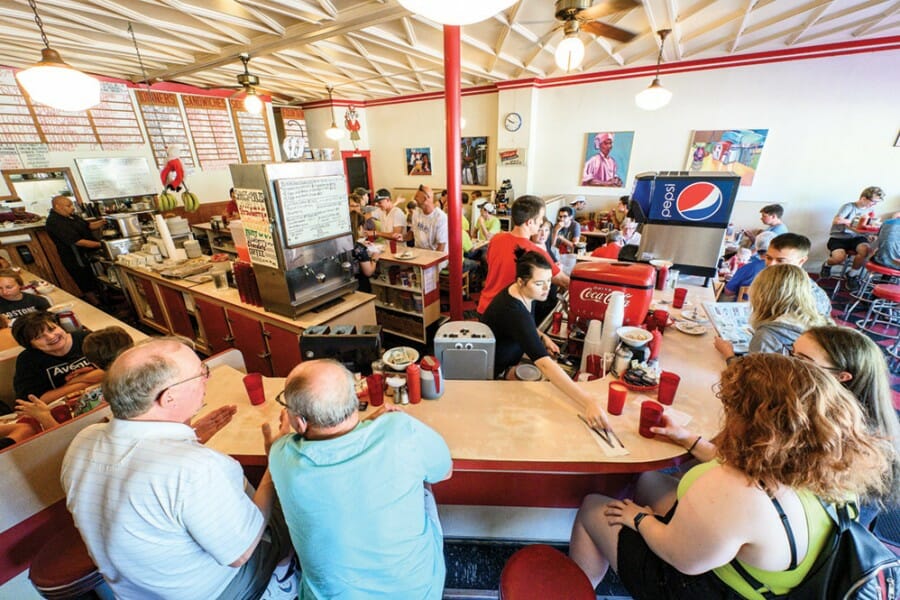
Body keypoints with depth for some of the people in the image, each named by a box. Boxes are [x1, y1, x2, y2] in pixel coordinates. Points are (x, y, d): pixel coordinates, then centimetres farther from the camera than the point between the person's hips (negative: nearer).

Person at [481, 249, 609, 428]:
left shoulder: (525, 293, -10)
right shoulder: (513, 311, -38)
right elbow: (544, 364, -47)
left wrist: (543, 337, -7)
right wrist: (588, 402, -52)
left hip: (508, 356, 8)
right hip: (491, 371, -8)